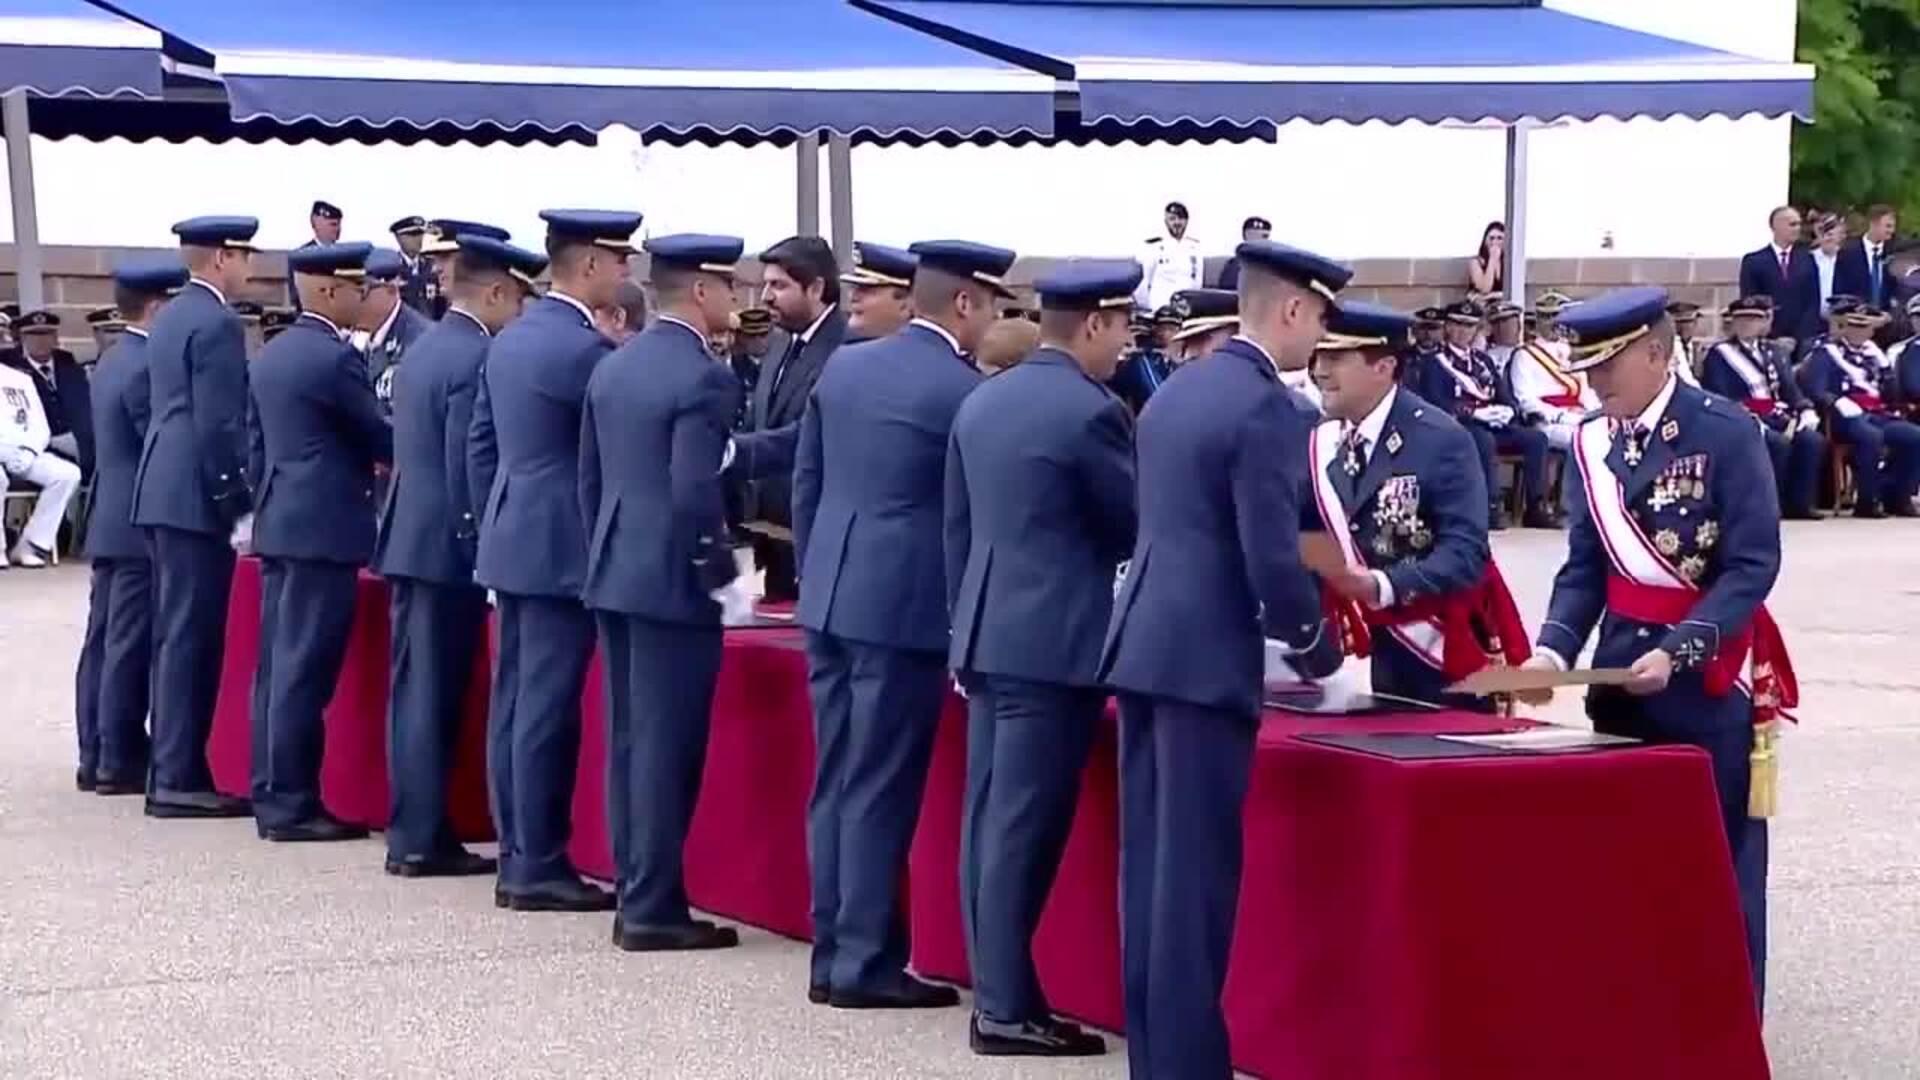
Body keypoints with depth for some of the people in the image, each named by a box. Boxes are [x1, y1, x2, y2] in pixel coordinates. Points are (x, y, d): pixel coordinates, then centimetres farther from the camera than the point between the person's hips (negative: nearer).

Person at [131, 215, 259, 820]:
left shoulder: (169, 317, 16)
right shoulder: (217, 323, -14)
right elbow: (220, 424, -19)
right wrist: (238, 497, -13)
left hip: (162, 493, 10)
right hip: (196, 497, -10)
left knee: (175, 634, 12)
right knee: (191, 637, -7)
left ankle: (171, 769, 16)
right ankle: (179, 778, -6)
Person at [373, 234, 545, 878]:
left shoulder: (421, 349, 14)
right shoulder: (477, 360, -15)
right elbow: (468, 467, -19)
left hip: (409, 539, 9)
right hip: (449, 545, -9)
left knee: (413, 687, 10)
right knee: (436, 696, -5)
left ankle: (410, 832, 14)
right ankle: (424, 840, -1)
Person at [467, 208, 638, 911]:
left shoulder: (508, 340, 12)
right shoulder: (584, 349, -16)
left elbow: (480, 442, 16)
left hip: (512, 544, 9)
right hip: (562, 549, -9)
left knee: (514, 702, 10)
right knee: (547, 709, -6)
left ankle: (516, 858, 15)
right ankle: (539, 867, -2)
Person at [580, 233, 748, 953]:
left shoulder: (612, 368, 11)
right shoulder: (701, 379, -15)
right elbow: (695, 494, -21)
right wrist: (722, 580, -12)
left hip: (614, 577, 9)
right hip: (673, 583, -8)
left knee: (628, 742, 11)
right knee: (667, 747, -4)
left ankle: (635, 896, 17)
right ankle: (653, 910, -1)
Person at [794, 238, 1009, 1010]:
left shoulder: (842, 367, 9)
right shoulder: (961, 390, -11)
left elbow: (805, 484, 14)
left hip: (831, 598, 7)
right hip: (902, 606, -7)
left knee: (835, 782, 11)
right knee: (880, 789, -2)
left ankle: (832, 953, 15)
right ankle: (864, 962, 2)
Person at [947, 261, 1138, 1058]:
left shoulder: (980, 403, 11)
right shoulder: (1091, 412, -13)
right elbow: (1137, 525, -5)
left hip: (989, 635, 8)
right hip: (1054, 641, -8)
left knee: (990, 818, 9)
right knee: (1024, 825, -6)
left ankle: (993, 991, 14)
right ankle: (1009, 1009, -3)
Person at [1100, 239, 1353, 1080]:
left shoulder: (1174, 391, 13)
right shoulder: (1266, 407, -13)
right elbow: (1271, 555, -17)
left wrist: (1280, 632, 23)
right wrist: (1315, 644, 0)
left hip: (1144, 644, 8)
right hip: (1204, 657, -8)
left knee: (1150, 859, 11)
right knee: (1196, 868, -4)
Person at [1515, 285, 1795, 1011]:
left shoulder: (1726, 432, -11)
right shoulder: (1592, 443, 5)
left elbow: (1753, 564, -15)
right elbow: (1585, 567, 6)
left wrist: (1678, 652, -24)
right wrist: (1554, 649, -11)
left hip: (1709, 674, -5)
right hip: (1620, 666, 5)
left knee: (1719, 859, 2)